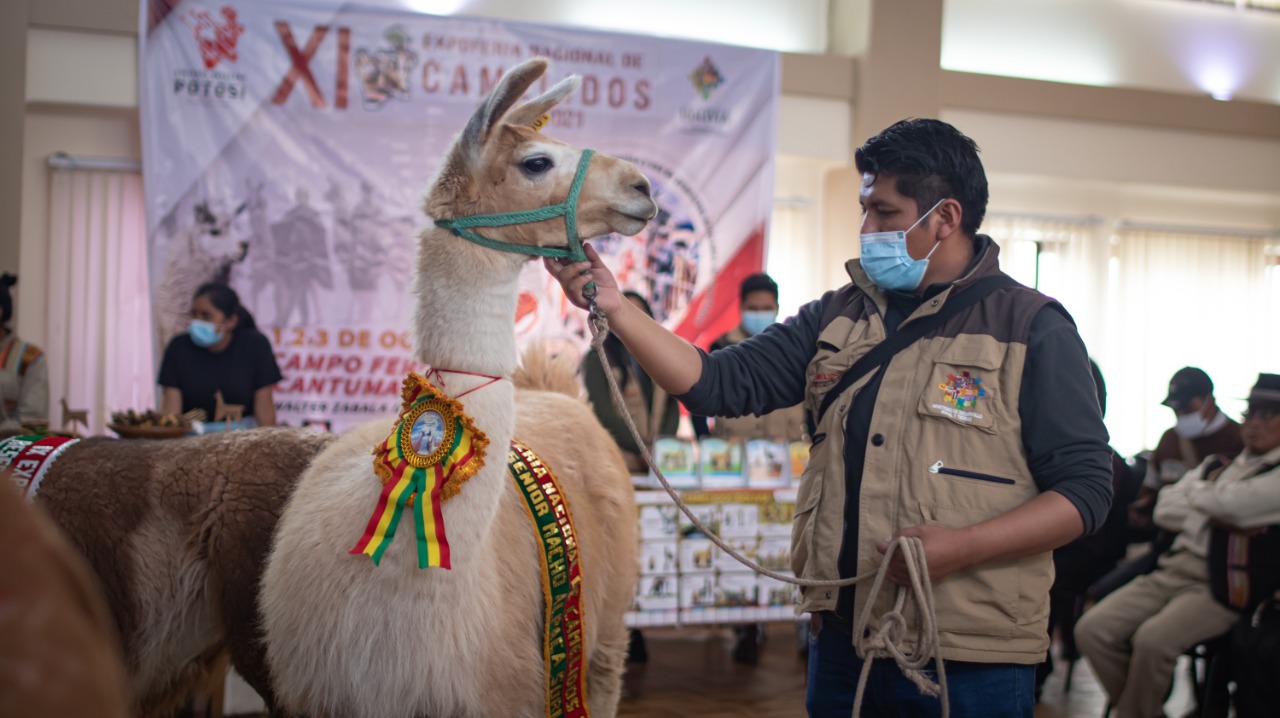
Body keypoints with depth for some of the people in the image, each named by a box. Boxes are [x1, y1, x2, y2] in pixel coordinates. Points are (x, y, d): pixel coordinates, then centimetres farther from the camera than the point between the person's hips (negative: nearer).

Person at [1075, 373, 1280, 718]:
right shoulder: (1218, 464, 21)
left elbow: (1233, 502, -17)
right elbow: (1165, 511, 13)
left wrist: (1194, 493, 3)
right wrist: (1213, 511, -3)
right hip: (1172, 569, 7)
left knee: (1153, 639, -31)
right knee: (1091, 629, -11)